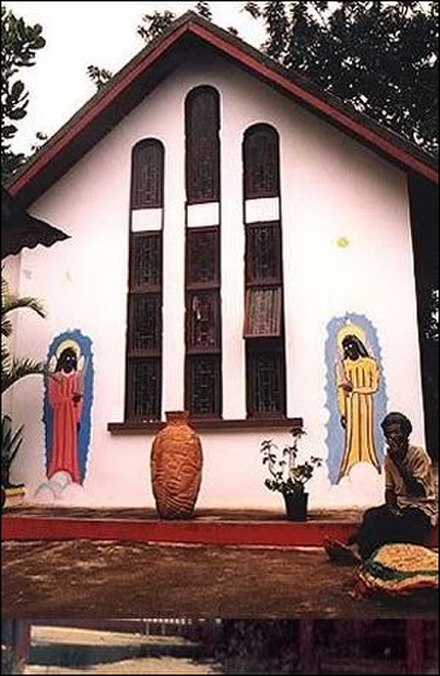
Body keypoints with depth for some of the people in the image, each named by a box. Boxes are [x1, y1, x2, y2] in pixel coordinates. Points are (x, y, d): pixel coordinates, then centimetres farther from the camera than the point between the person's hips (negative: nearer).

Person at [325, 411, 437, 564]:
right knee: (372, 514, -24)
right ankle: (357, 549, -42)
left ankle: (357, 550, -41)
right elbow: (389, 489, 10)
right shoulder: (389, 458, 8)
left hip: (422, 508, -6)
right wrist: (392, 508, -11)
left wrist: (398, 462, -23)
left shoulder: (419, 454, -11)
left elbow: (417, 491, -20)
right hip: (400, 505, 6)